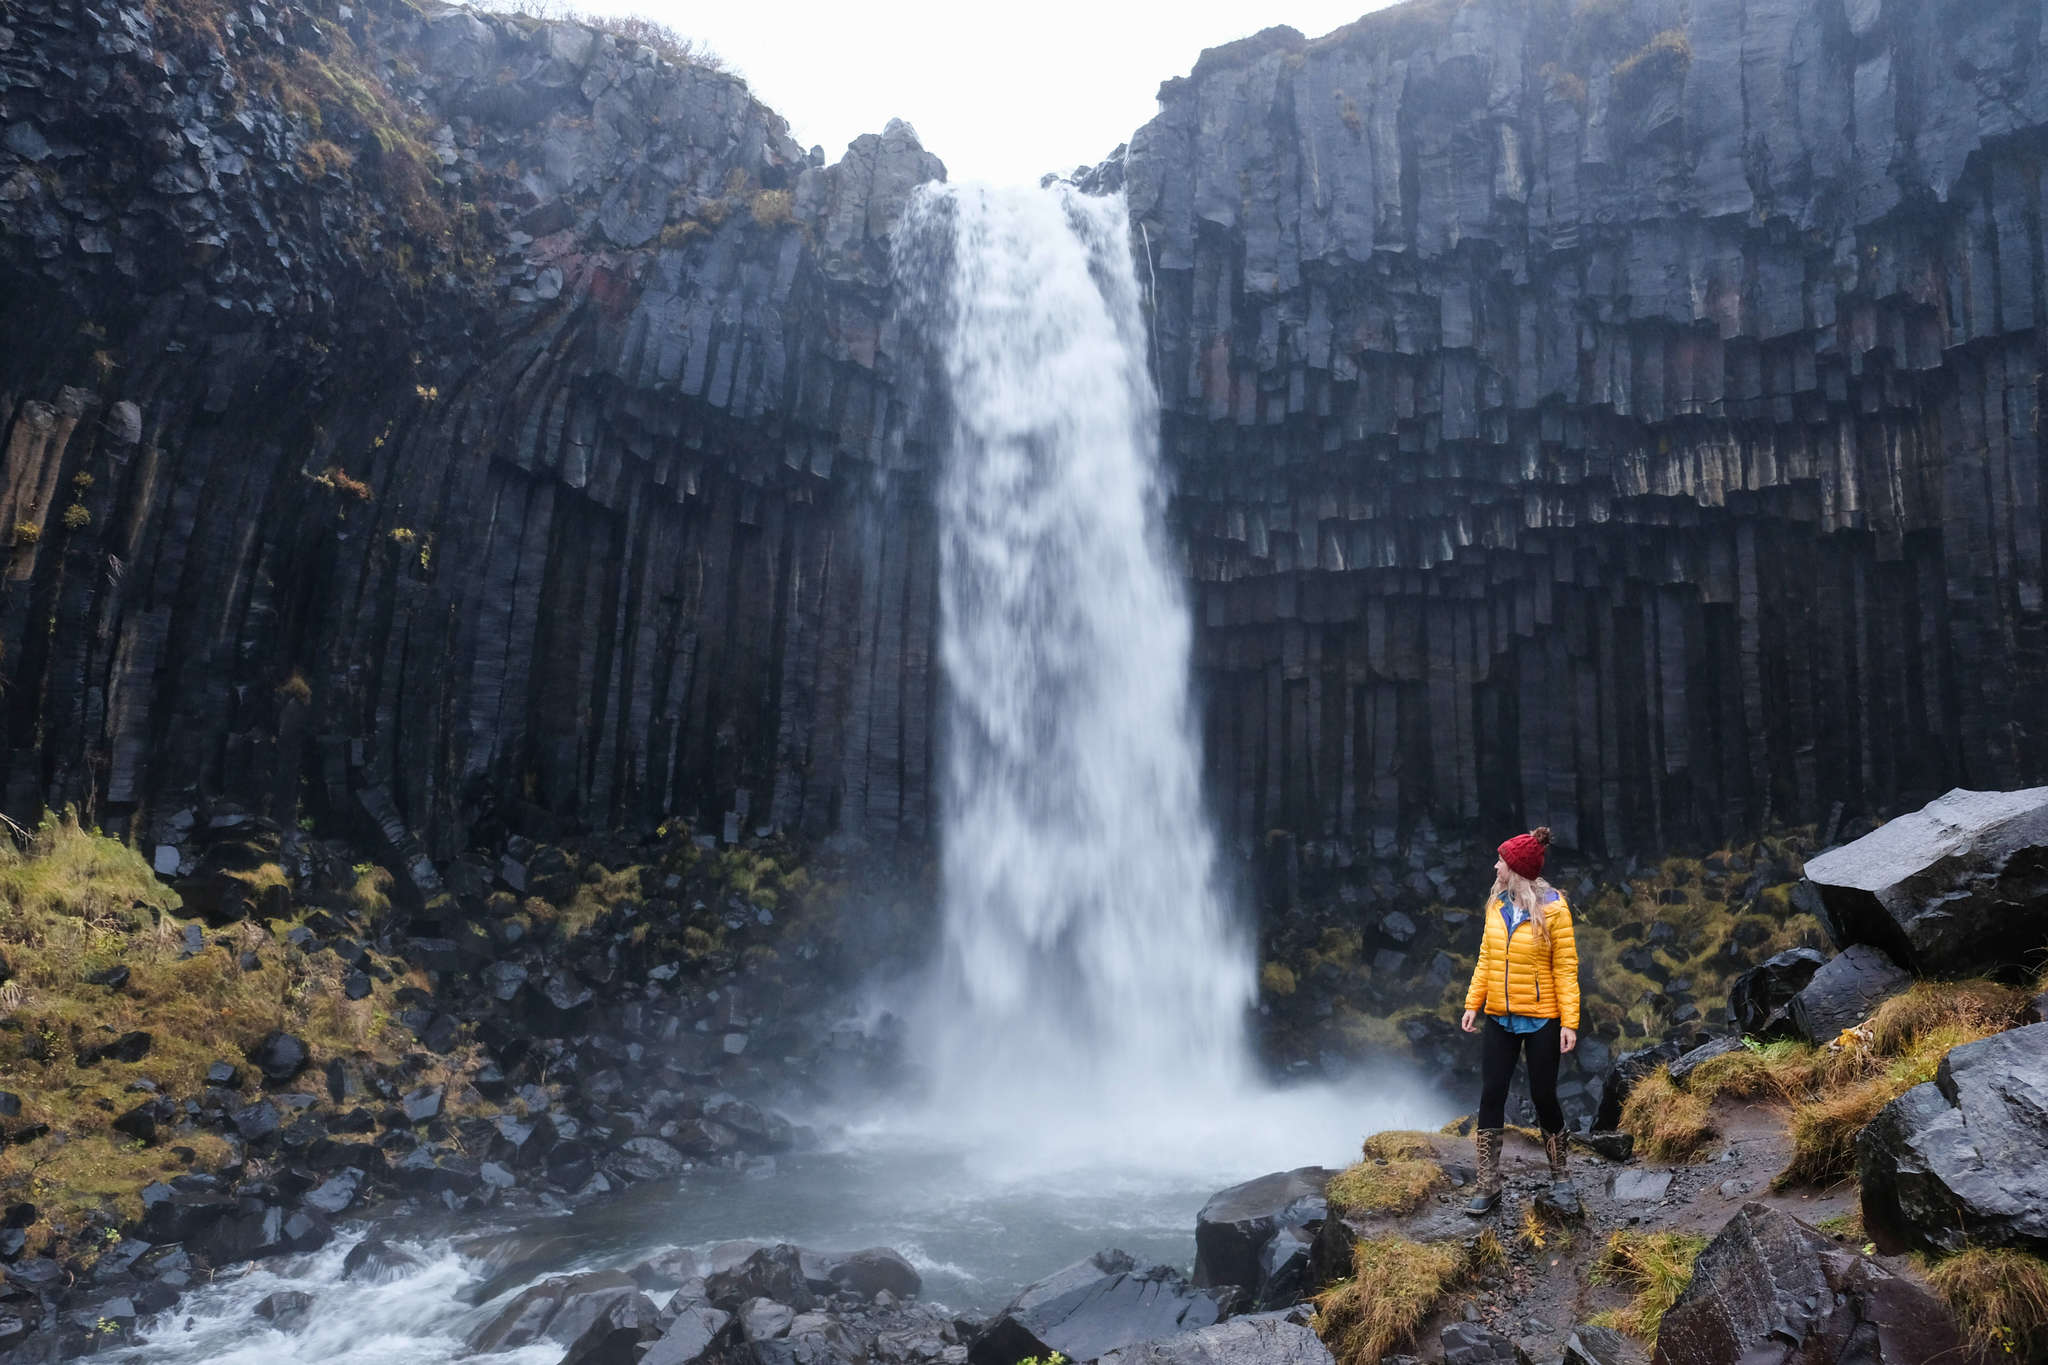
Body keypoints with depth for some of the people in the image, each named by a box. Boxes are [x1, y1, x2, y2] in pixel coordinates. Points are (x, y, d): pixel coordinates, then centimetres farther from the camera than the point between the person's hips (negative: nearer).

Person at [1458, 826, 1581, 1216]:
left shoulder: (1552, 907, -11)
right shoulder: (1496, 904, 2)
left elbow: (1565, 967, -11)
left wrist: (1569, 1022, -14)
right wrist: (1473, 1003, 5)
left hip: (1541, 1020, -4)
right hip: (1499, 1019, 4)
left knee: (1543, 1096, 7)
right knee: (1491, 1096, 4)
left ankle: (1560, 1177, 29)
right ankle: (1488, 1185, 13)